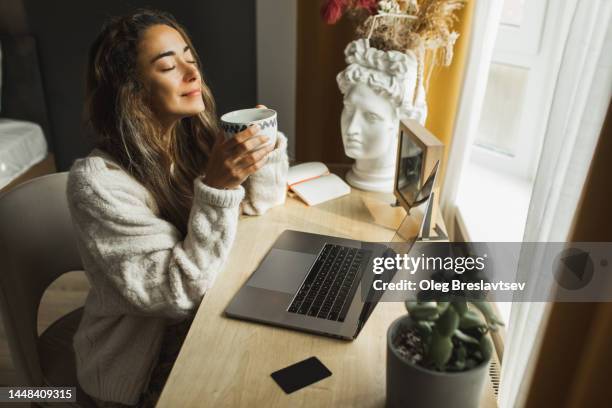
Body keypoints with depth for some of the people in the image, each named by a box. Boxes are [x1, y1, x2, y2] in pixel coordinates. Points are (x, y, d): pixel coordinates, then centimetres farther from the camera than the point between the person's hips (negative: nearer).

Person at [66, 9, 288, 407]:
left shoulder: (194, 136, -6)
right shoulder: (97, 181, -25)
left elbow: (262, 202, 4)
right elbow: (179, 293, -25)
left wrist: (264, 144, -14)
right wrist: (216, 187, -34)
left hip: (206, 316, 6)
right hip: (146, 361, -5)